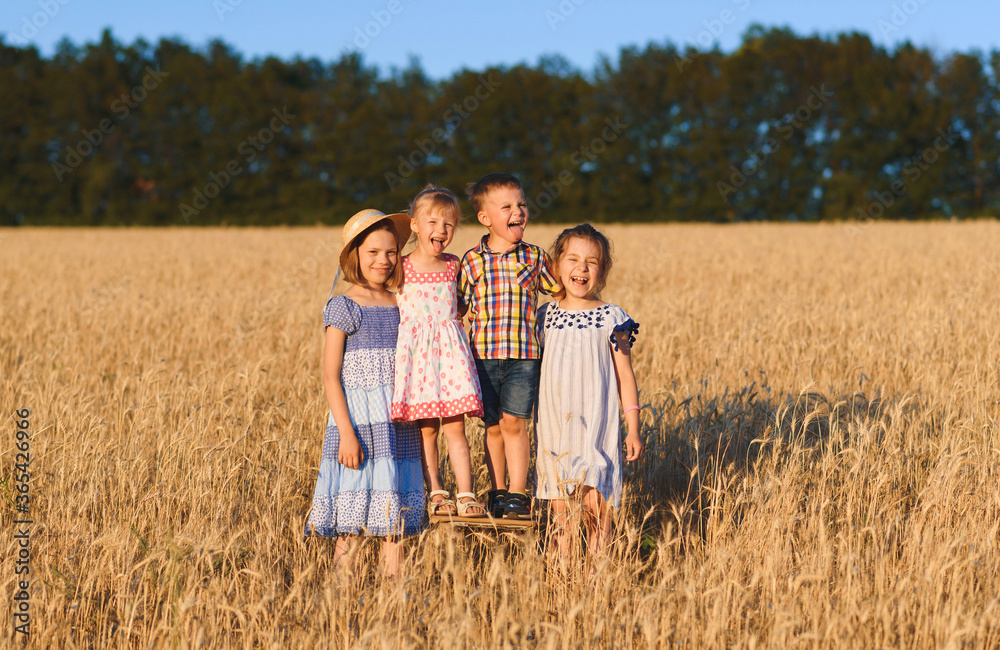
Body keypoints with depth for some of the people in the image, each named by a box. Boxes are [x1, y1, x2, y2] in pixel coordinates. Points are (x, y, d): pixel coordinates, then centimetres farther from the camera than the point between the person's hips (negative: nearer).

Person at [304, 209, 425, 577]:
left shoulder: (401, 306, 10)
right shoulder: (343, 308, -6)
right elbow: (330, 376, -10)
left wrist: (414, 420, 12)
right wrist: (346, 432, -17)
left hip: (398, 422, 5)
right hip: (358, 421, -5)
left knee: (394, 512, 8)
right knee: (353, 519, -4)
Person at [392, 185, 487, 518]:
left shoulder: (454, 266, 8)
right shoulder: (401, 269, -2)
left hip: (449, 348, 2)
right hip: (415, 350, -2)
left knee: (455, 427, -2)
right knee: (426, 428, 2)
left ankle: (466, 495, -2)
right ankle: (435, 493, 11)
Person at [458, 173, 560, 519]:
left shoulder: (534, 257, 4)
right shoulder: (472, 261, 1)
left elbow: (558, 289, 16)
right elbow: (460, 306, 10)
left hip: (523, 354, -1)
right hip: (483, 354, 1)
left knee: (513, 423, -5)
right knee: (493, 426, 7)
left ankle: (518, 493, 3)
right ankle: (497, 491, 18)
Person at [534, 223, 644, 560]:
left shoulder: (611, 318, -1)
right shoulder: (546, 315, 7)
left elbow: (625, 376, 2)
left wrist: (633, 429, 0)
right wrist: (533, 422, 15)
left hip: (595, 423, -3)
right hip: (553, 425, 3)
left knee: (594, 504, -10)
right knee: (560, 508, 6)